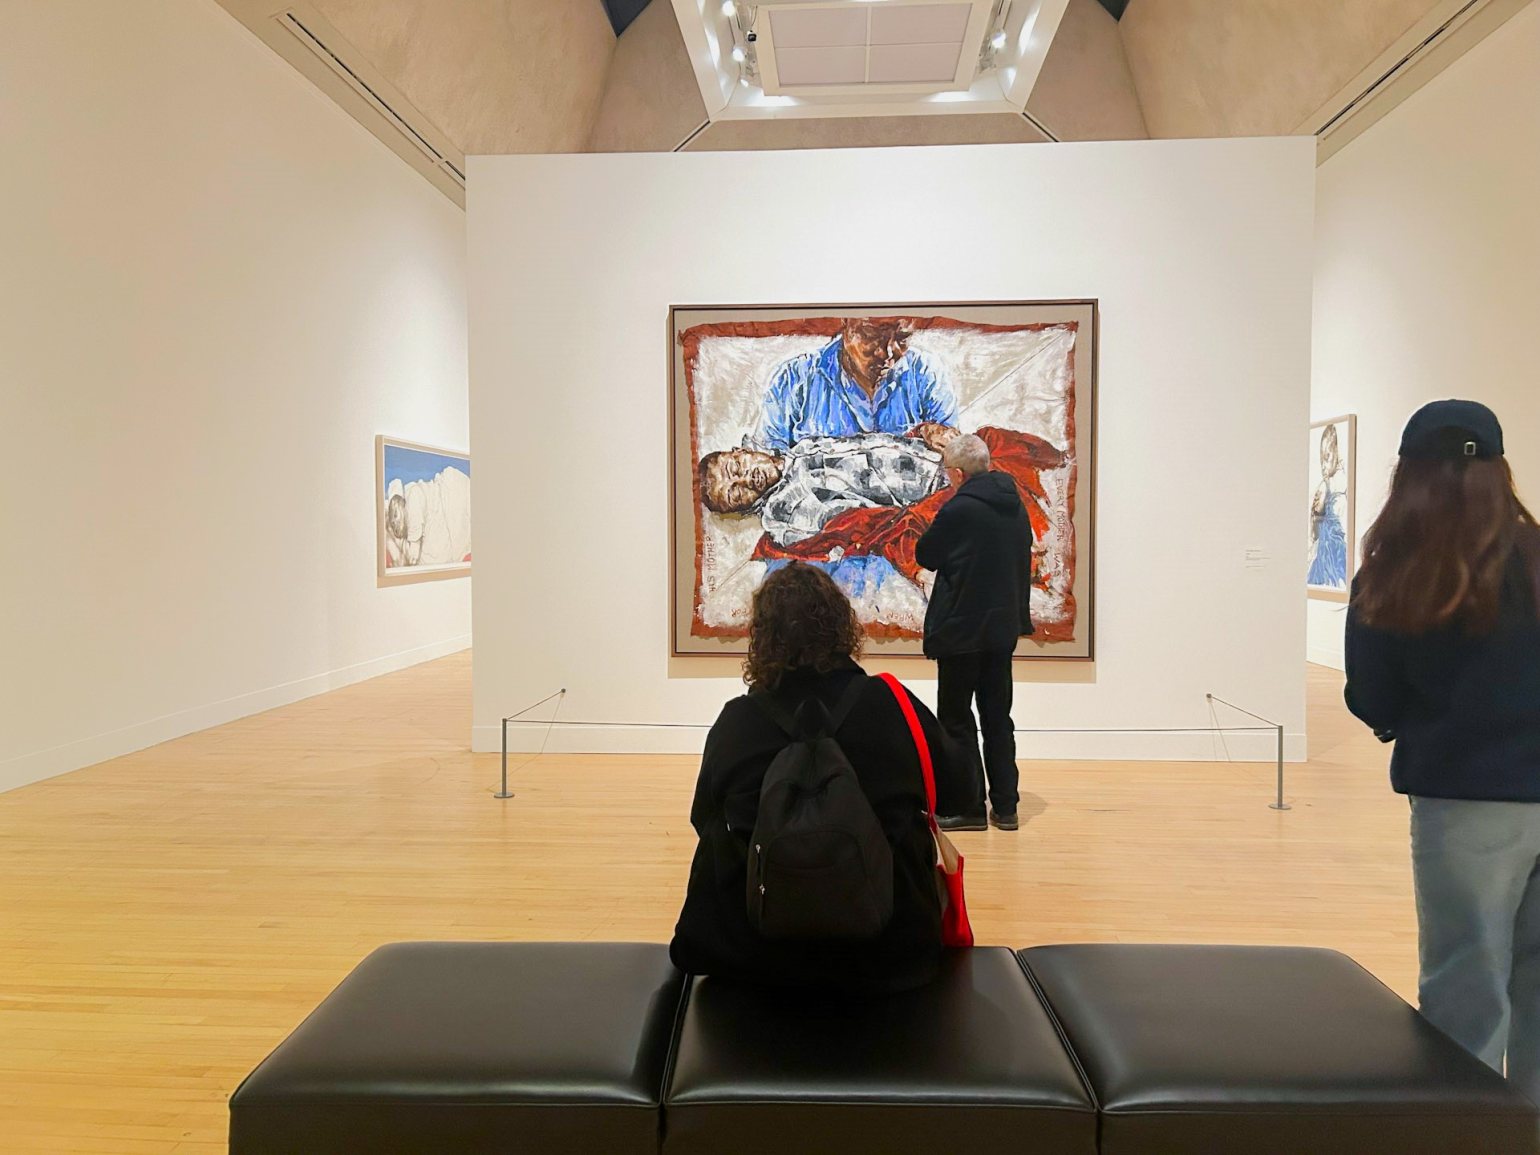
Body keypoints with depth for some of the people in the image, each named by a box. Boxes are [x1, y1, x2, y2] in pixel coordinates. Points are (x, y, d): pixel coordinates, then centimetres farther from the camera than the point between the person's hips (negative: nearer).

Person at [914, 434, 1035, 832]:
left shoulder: (959, 509, -18)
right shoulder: (1016, 506, 5)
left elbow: (925, 556, -6)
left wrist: (937, 525, 8)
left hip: (962, 628, -7)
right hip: (1004, 627, 7)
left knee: (956, 721, 4)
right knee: (997, 718, 14)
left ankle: (968, 807, 8)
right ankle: (1005, 806, 18)